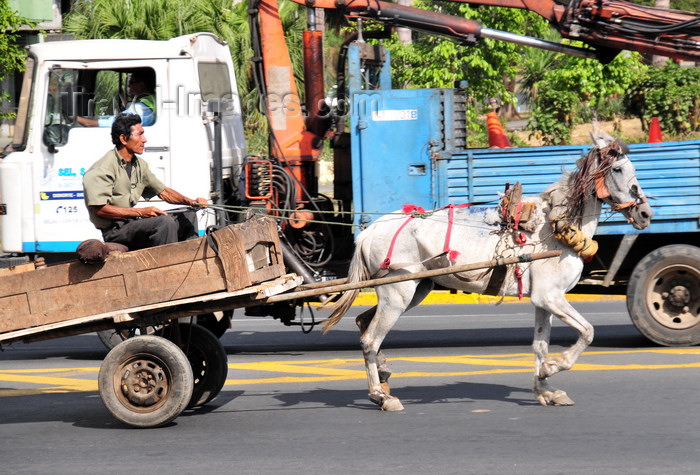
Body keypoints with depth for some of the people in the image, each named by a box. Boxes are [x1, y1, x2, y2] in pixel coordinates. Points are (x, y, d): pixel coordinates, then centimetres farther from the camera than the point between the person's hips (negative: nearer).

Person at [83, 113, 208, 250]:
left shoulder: (139, 164, 13)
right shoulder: (103, 169, -15)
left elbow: (163, 192, 20)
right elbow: (99, 209, -21)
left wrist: (192, 202, 2)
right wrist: (140, 212, -24)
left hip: (134, 222, 9)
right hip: (114, 230, -9)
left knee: (188, 216, 14)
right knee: (165, 222, -30)